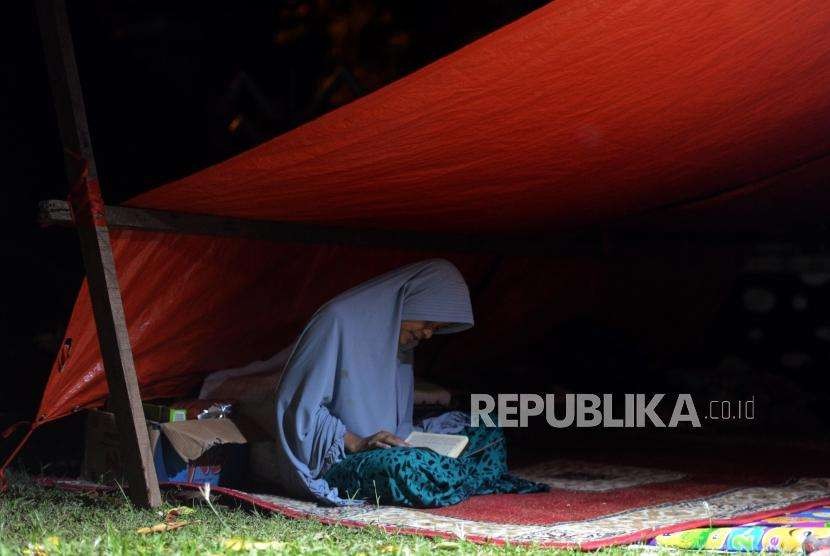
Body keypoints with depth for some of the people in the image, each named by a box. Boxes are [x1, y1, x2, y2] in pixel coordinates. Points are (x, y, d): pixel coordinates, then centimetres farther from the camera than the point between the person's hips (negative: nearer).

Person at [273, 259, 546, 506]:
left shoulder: (401, 343, 14)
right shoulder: (339, 320, -13)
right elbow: (300, 405, -16)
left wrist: (416, 439, -3)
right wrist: (355, 443, -24)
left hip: (380, 449, 8)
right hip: (330, 463, -8)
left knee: (485, 431, 6)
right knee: (410, 467, -38)